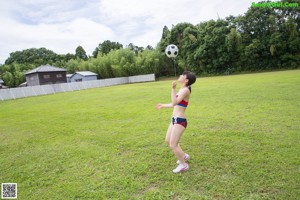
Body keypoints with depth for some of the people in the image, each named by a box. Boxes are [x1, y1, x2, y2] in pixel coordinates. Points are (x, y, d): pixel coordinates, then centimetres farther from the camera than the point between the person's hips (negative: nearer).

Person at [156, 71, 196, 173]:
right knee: (168, 140, 21)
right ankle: (184, 156, 39)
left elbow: (175, 103, -28)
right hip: (175, 119, 10)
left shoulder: (185, 90, -17)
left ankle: (183, 165, 19)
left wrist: (173, 88, -30)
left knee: (173, 145, -2)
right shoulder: (181, 90, 12)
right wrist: (163, 105, 34)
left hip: (180, 121, -10)